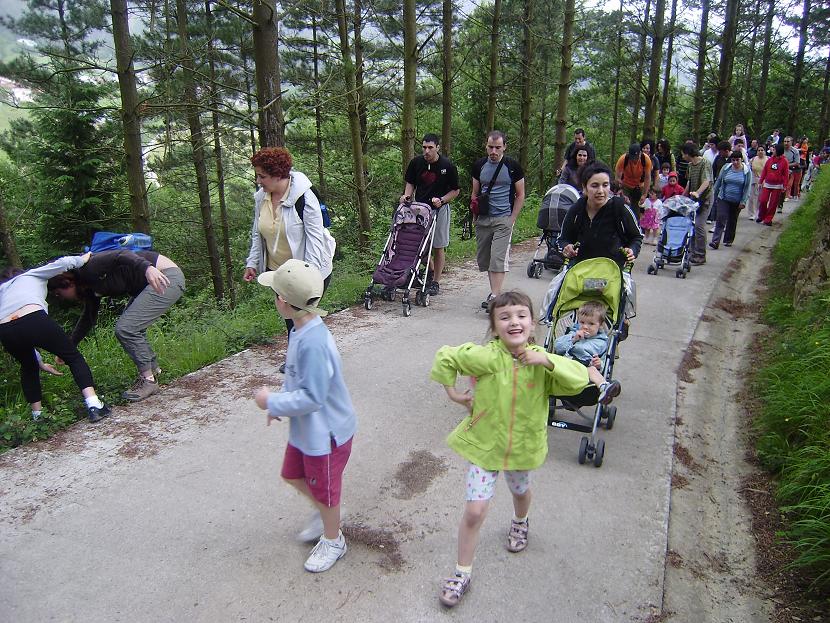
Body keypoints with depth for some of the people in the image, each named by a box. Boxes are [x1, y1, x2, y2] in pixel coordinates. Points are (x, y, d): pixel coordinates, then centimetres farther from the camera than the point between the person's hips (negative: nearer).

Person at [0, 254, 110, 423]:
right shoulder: (31, 275, 31)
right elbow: (64, 263, 13)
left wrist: (41, 363, 42)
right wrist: (82, 259, 35)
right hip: (33, 319, -4)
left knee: (29, 368, 33)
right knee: (74, 357, 13)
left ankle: (37, 416, 34)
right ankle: (94, 406, -1)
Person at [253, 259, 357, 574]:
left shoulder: (314, 343, -35)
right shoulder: (301, 331, -3)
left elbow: (312, 397, -31)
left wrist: (272, 402, -21)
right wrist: (280, 401, 6)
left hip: (325, 432, -9)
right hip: (306, 428, 9)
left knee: (323, 489, 14)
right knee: (293, 475, 27)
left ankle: (333, 541, 40)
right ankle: (324, 514, 51)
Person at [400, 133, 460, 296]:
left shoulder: (447, 166, -11)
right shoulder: (416, 162, -2)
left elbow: (455, 191, -4)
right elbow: (410, 183, 10)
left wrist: (441, 200, -19)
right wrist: (407, 195, -9)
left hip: (439, 209, -3)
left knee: (438, 247, 3)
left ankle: (436, 282, 13)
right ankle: (430, 271, 31)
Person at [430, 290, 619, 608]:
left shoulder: (541, 361, -15)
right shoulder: (486, 356, -23)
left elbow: (580, 379, -23)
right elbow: (445, 357, -13)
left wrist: (547, 361, -33)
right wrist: (452, 392, -12)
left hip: (523, 446, 3)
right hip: (482, 443, -3)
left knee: (521, 492, 30)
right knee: (475, 511, -3)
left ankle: (520, 522, 66)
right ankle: (462, 573, 18)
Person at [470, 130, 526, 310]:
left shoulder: (512, 166, 0)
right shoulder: (479, 166, 9)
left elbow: (520, 195, 4)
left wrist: (512, 219, -4)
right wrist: (475, 215, 6)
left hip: (503, 219, -4)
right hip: (483, 219, 4)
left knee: (498, 258, -13)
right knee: (483, 258, 6)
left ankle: (495, 297, -13)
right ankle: (495, 291, 21)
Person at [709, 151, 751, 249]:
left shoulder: (747, 171, -4)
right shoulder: (726, 168, -2)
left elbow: (747, 188, -3)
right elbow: (718, 182, 7)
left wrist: (743, 202, -8)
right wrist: (714, 195, 9)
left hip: (737, 201, 0)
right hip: (723, 199, 0)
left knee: (732, 221, 12)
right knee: (721, 219, -10)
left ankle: (728, 240, 26)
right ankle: (715, 241, -14)